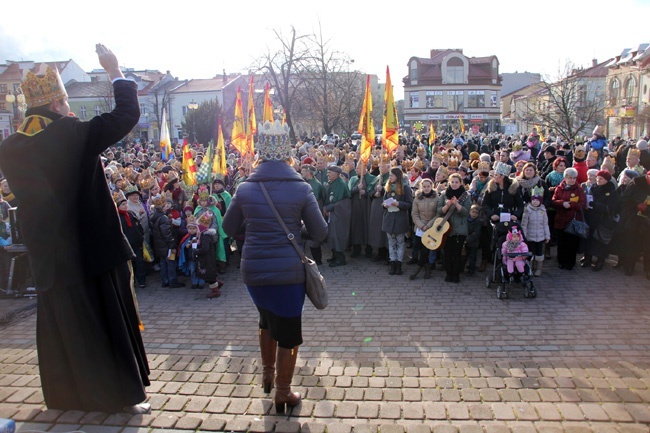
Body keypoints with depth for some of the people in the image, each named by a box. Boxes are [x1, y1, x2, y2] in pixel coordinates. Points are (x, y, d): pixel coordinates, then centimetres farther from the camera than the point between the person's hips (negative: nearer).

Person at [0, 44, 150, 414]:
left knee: (63, 328, 19)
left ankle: (67, 395, 36)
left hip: (48, 259, 5)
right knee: (112, 324, 9)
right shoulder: (74, 134, -16)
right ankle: (126, 395, 20)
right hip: (95, 252, -5)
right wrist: (114, 70, 1)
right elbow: (128, 114, -10)